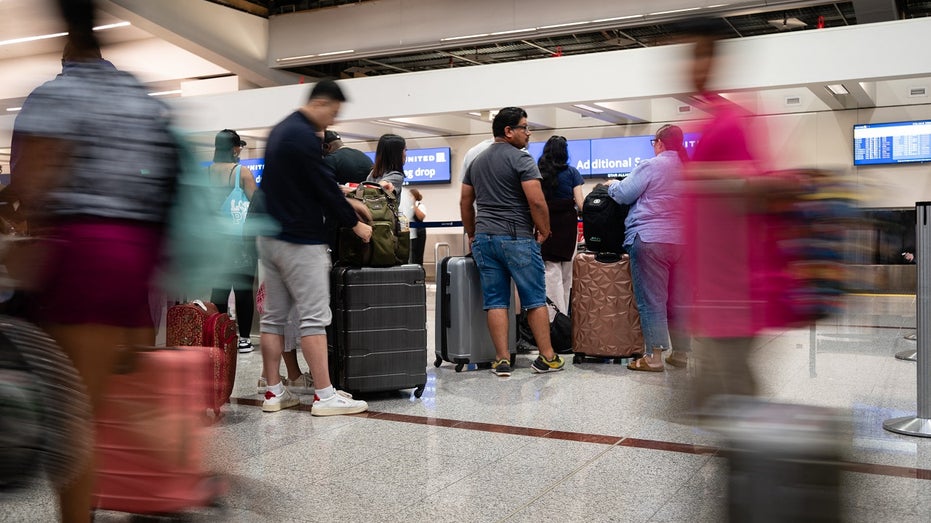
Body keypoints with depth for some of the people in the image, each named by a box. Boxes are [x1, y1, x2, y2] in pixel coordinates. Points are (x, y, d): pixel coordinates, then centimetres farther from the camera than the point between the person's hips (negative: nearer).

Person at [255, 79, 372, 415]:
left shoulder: (281, 130, 16)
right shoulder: (304, 137, -15)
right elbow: (325, 187, -14)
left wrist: (344, 202, 19)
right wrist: (356, 225, -3)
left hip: (269, 236, 10)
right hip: (300, 241, -10)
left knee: (273, 316, 9)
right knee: (314, 317, -7)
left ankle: (274, 392, 14)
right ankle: (324, 396, -5)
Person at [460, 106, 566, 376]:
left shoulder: (476, 162, 16)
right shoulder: (520, 158, -7)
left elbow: (465, 202, 19)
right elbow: (537, 202, -15)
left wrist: (472, 235, 26)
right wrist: (544, 230, -2)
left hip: (484, 239, 6)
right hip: (517, 237, -6)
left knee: (496, 301, 5)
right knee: (535, 300, 3)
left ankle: (502, 360, 4)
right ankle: (547, 357, 9)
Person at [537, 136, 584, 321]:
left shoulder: (538, 173, 4)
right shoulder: (571, 172, -1)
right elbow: (580, 203, -5)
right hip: (567, 228, -1)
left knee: (551, 276, 2)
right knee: (566, 277, 11)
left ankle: (554, 319, -2)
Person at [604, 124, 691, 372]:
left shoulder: (651, 166, -6)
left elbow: (623, 194, -5)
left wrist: (613, 184, 16)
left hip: (651, 240, -6)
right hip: (684, 240, 6)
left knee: (651, 301, -3)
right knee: (679, 301, 12)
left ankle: (654, 356, -3)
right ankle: (681, 353, 17)